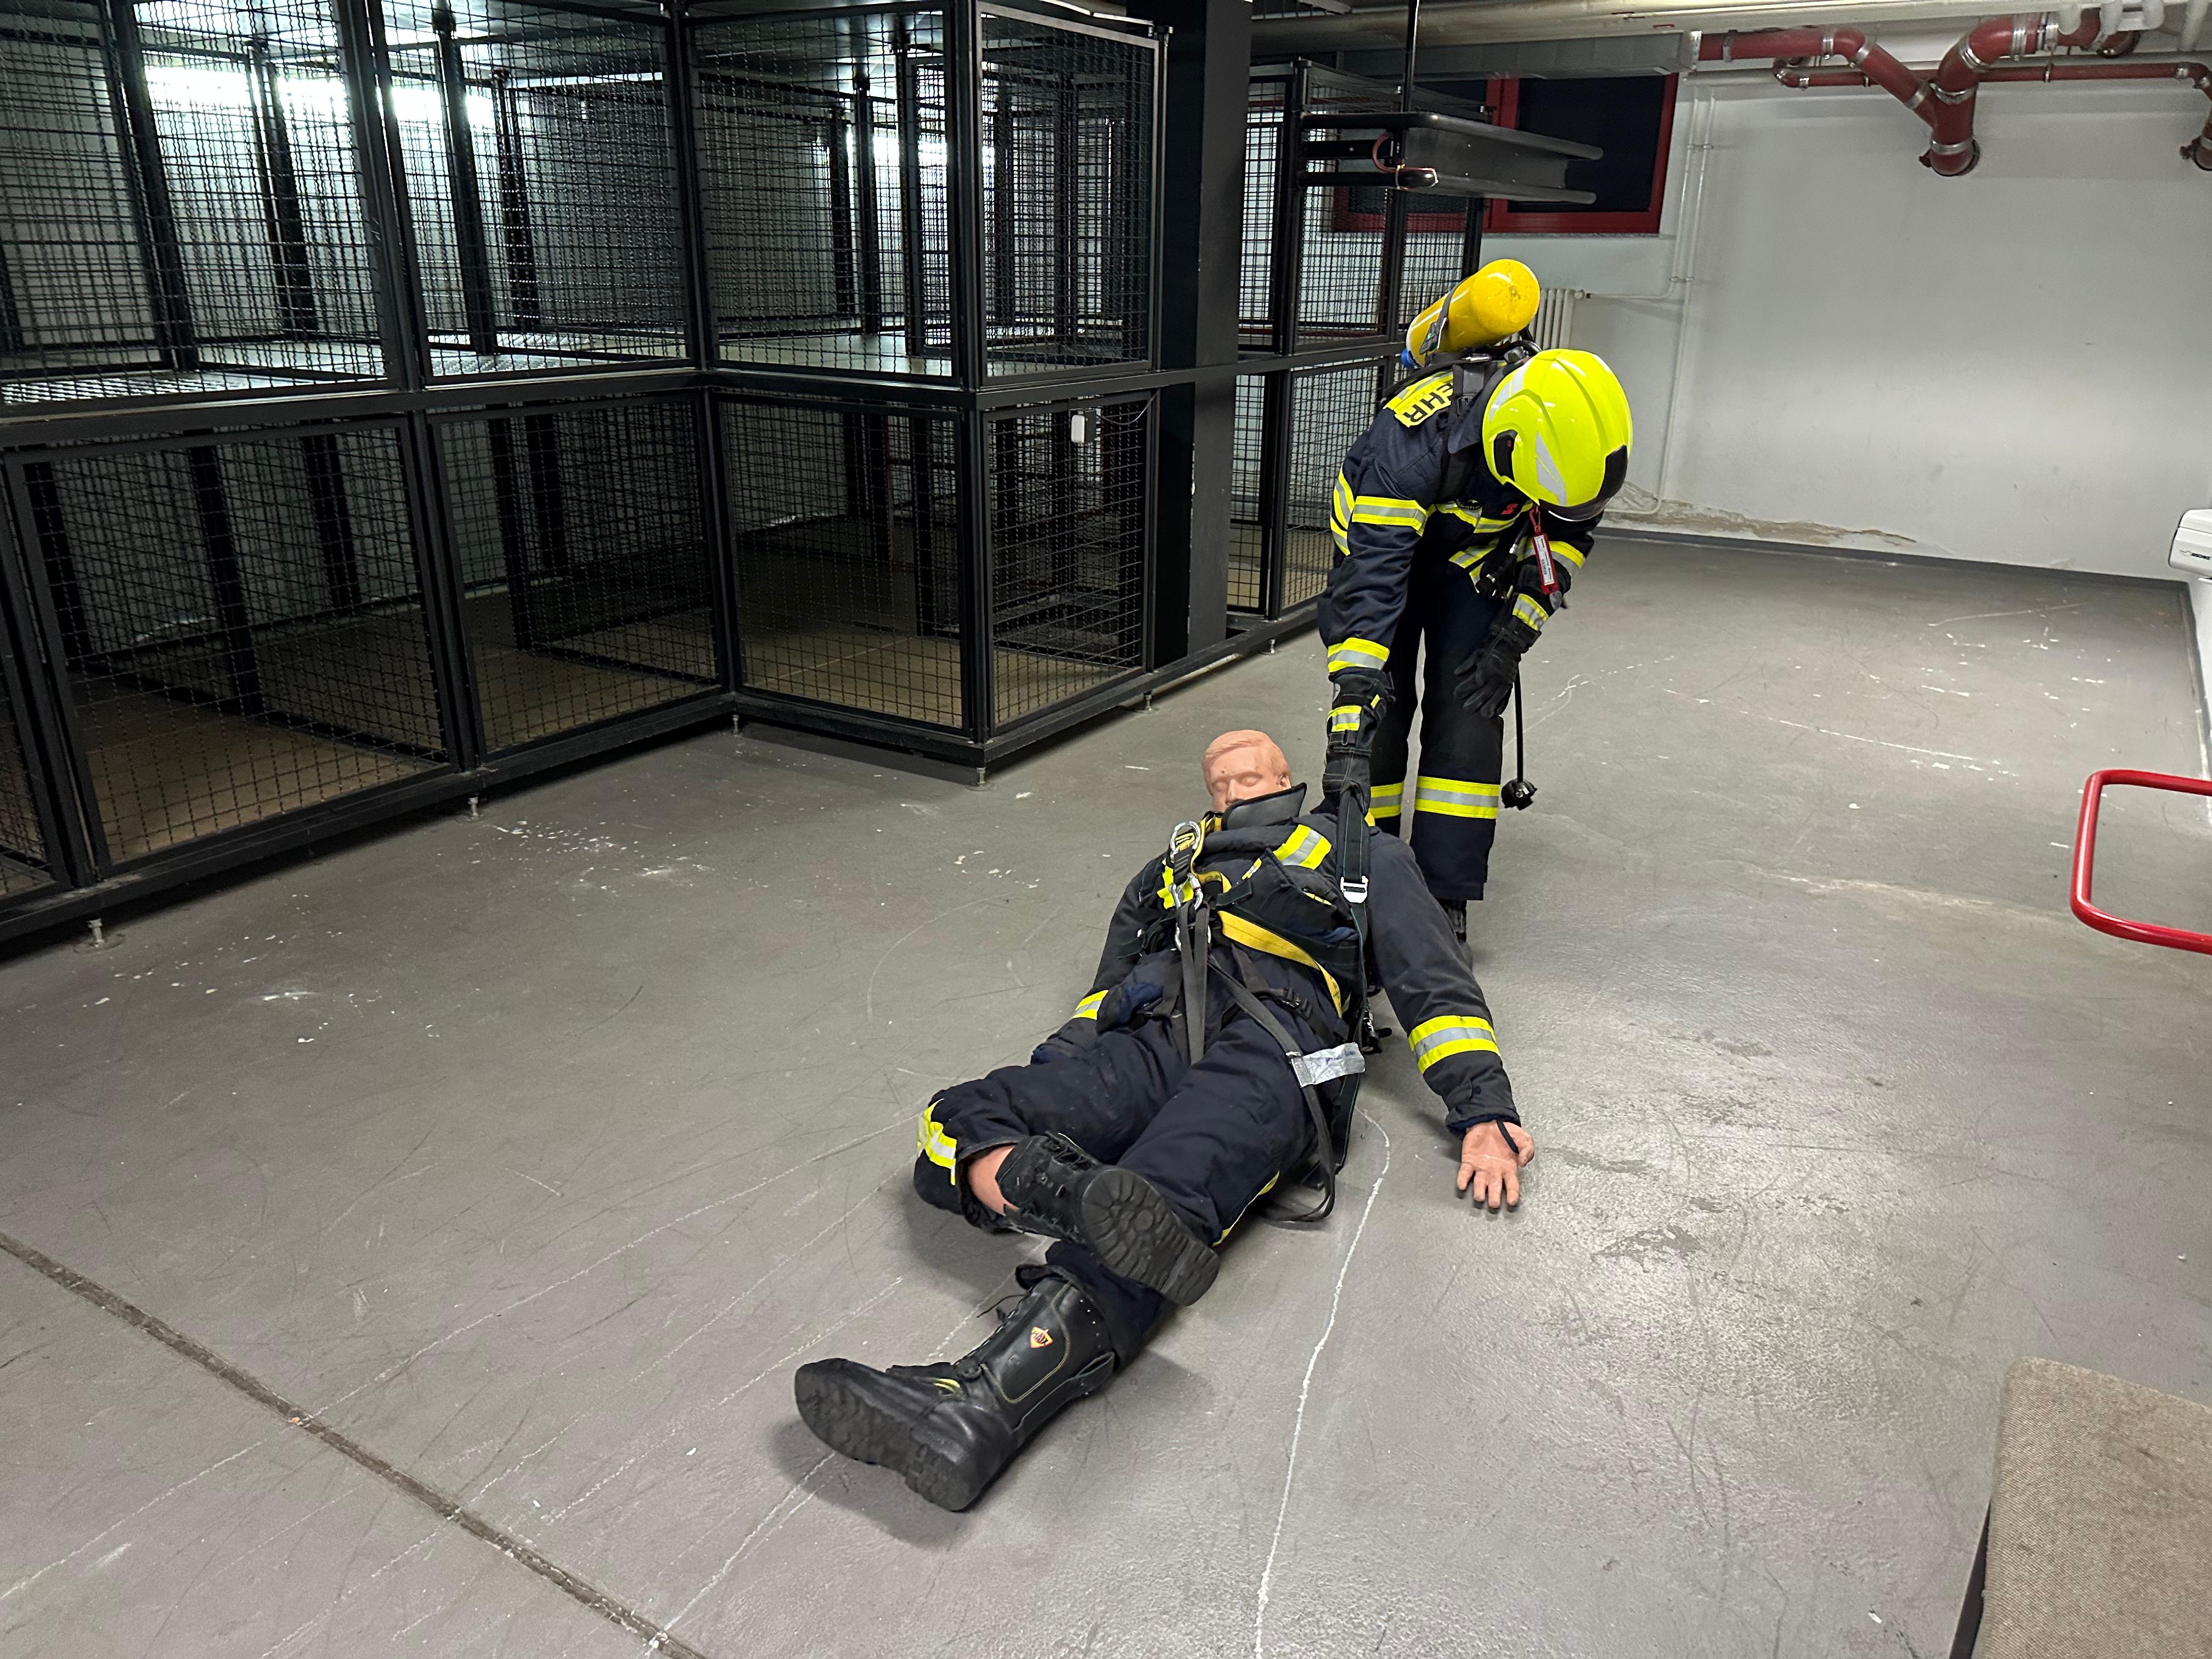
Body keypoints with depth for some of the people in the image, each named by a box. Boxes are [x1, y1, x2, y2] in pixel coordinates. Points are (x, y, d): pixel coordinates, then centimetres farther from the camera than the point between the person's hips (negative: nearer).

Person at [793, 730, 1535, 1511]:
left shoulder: (1359, 856, 32)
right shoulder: (1169, 871, 41)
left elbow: (1436, 982, 22)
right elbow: (1109, 988, 37)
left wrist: (1484, 1109, 5)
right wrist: (1052, 1076, 14)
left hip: (1271, 1050, -4)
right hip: (1148, 1046, 5)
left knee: (1161, 1201, -38)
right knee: (961, 1124, -26)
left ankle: (991, 1395, -60)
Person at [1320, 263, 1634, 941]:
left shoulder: (1571, 427, -27)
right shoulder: (1412, 439, -41)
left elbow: (1567, 536, -6)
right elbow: (1370, 585, -45)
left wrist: (1515, 639, -16)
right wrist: (1348, 739, -50)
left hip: (1477, 555, 3)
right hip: (1385, 539, -3)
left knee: (1468, 710, -9)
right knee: (1378, 708, -10)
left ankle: (1445, 895, -3)